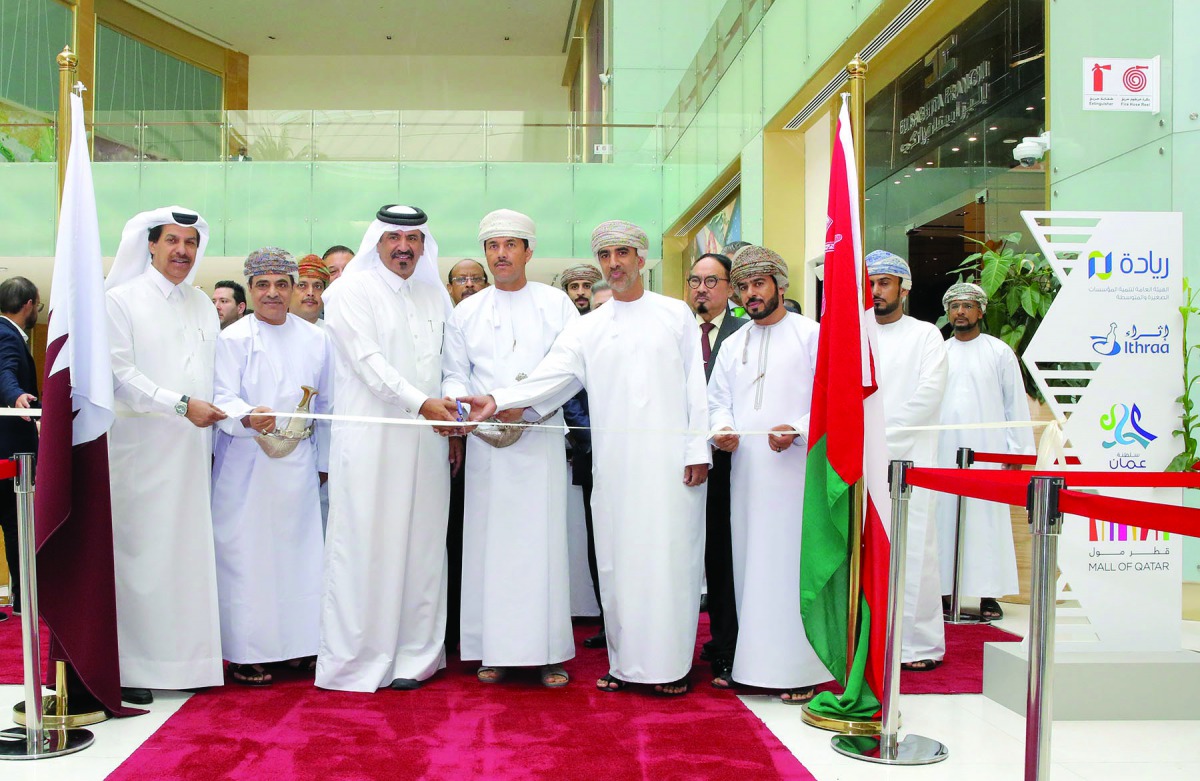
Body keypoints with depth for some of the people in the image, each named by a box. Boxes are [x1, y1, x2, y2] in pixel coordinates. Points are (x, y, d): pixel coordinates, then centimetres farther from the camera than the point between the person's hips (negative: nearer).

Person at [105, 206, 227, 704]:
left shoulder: (203, 305, 16)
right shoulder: (122, 300, -1)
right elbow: (120, 374, -10)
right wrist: (182, 405, -17)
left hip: (193, 451, 5)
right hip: (141, 448, -5)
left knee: (190, 550, 5)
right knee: (140, 553, -4)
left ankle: (185, 658, 12)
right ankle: (132, 668, 3)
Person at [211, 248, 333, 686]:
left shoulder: (315, 338, 10)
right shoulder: (233, 338, -2)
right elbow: (222, 398, -10)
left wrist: (323, 460, 17)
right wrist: (248, 418, -31)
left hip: (298, 465, 4)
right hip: (246, 465, -4)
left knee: (298, 550, 6)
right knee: (245, 554, -2)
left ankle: (298, 643, 17)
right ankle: (243, 653, 6)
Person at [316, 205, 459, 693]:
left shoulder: (435, 294, 16)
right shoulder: (352, 291, -1)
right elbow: (368, 360, -12)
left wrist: (454, 424, 10)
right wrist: (419, 403, -21)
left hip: (425, 441, 5)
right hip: (370, 441, -5)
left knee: (421, 544, 6)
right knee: (365, 545, -3)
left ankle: (414, 655, 13)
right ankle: (358, 660, 5)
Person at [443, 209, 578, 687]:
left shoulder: (556, 303, 8)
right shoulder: (466, 312, 15)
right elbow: (455, 373, 15)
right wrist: (455, 399, -7)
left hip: (541, 438, -2)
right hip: (486, 442, 2)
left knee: (542, 541, -3)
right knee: (489, 541, 0)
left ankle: (547, 651, 2)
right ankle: (495, 648, 7)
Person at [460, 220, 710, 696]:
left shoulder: (676, 314, 9)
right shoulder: (587, 328, 12)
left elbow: (695, 386, 5)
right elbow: (548, 378, 1)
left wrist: (698, 450, -3)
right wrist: (498, 400, -15)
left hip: (671, 459, -2)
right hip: (614, 461, 2)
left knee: (669, 558, -3)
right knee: (617, 559, 3)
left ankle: (670, 665, 7)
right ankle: (626, 662, 14)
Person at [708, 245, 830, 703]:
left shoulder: (812, 335, 1)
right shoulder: (733, 344, 18)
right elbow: (718, 399, 17)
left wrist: (797, 432, -21)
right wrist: (721, 430, -5)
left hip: (796, 469, -5)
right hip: (746, 471, 5)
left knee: (796, 564, -5)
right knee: (749, 564, 7)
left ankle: (800, 669, 1)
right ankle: (753, 660, 15)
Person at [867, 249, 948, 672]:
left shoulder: (925, 335, 7)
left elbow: (928, 394, -4)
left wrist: (882, 433, -8)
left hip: (907, 457, -3)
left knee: (911, 549, -6)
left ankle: (920, 644, 0)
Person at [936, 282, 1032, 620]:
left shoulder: (999, 351, 6)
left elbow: (1016, 403, 5)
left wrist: (1018, 449, -1)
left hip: (986, 450, -2)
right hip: (944, 450, 2)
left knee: (986, 519, -4)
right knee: (943, 518, 0)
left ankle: (988, 595, 1)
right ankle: (943, 591, 5)